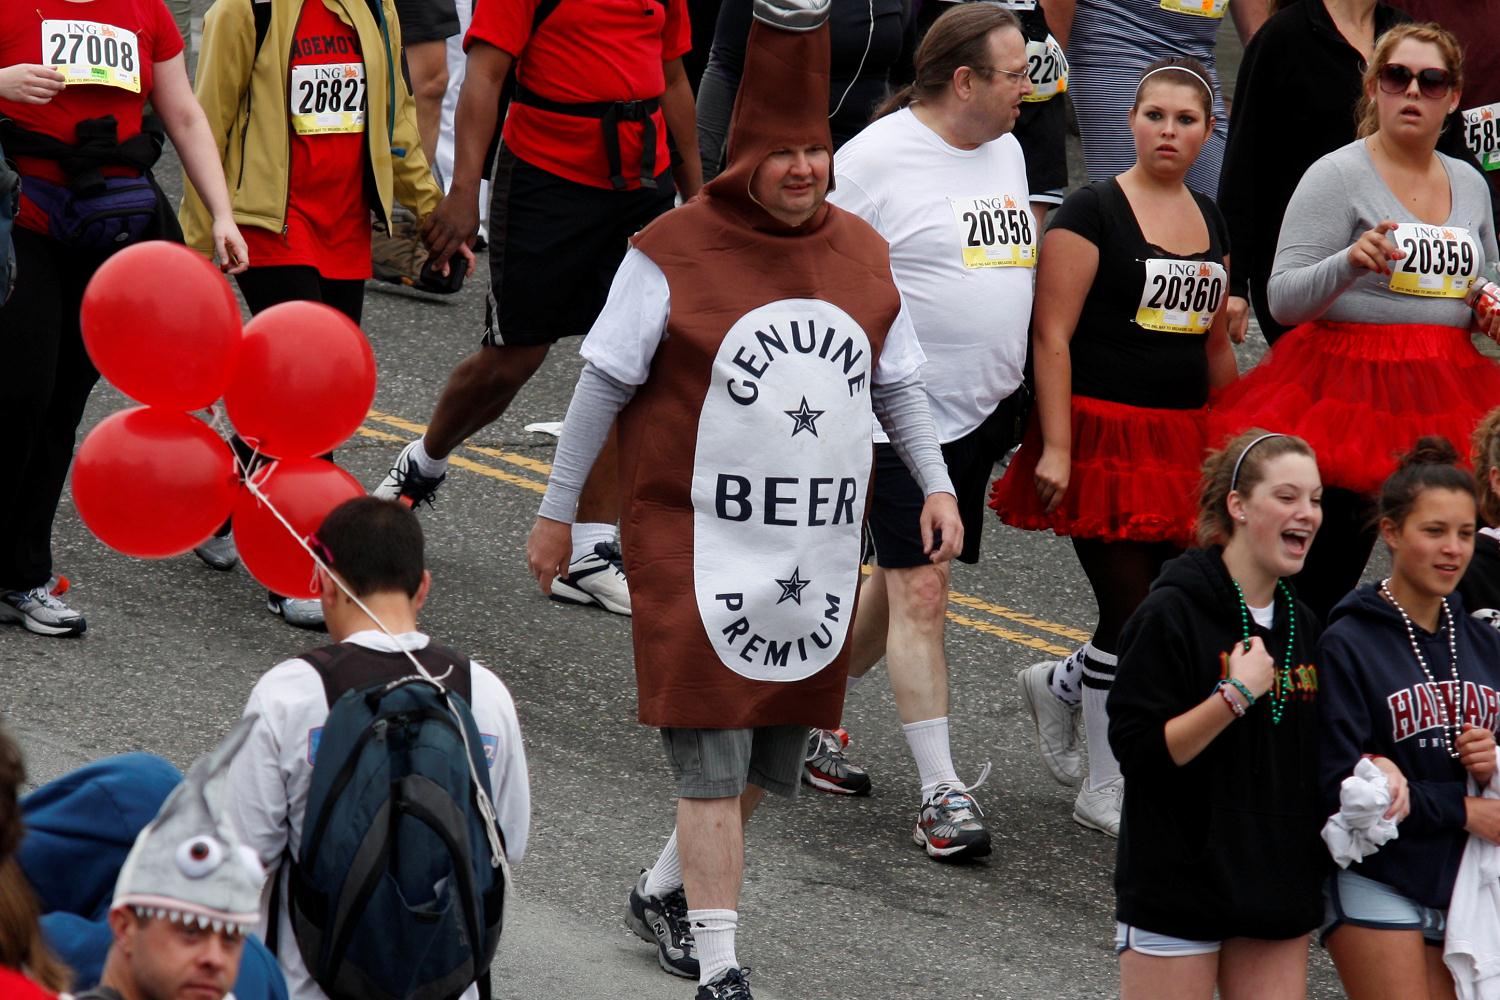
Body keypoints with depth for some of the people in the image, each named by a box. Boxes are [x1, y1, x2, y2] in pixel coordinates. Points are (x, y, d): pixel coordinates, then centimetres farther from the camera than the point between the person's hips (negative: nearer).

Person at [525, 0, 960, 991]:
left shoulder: (862, 254, 6)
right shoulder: (673, 255, -9)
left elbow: (898, 382, 17)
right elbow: (603, 385, -3)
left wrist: (937, 485, 5)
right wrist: (557, 511, 0)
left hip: (819, 553, 6)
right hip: (699, 545, -6)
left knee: (774, 752, 13)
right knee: (713, 762, -8)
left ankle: (663, 892, 36)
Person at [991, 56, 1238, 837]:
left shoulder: (1211, 223, 14)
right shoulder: (1092, 214, -7)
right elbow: (1052, 336, -12)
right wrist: (1055, 447, -18)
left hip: (1181, 442, 7)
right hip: (1103, 433, -7)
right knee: (1133, 609, -6)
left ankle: (1059, 686, 30)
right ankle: (1104, 791, 8)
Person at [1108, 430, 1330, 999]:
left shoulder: (1302, 626, 11)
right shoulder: (1172, 613, -11)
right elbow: (1138, 750, -17)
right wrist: (1237, 694, -22)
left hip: (1279, 885, 7)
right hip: (1179, 884, -7)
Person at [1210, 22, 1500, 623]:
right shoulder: (1337, 177, -3)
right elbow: (1283, 299, -9)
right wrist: (1351, 262, -26)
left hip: (1446, 402, 5)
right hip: (1352, 390, -5)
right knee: (1331, 572, -9)